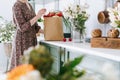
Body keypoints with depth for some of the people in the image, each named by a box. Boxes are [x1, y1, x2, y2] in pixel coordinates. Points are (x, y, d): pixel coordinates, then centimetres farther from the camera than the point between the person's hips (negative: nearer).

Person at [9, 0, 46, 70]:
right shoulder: (17, 6, -12)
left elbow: (35, 27, 15)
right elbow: (22, 27, -20)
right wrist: (37, 16, -22)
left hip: (31, 40, 8)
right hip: (23, 42, -8)